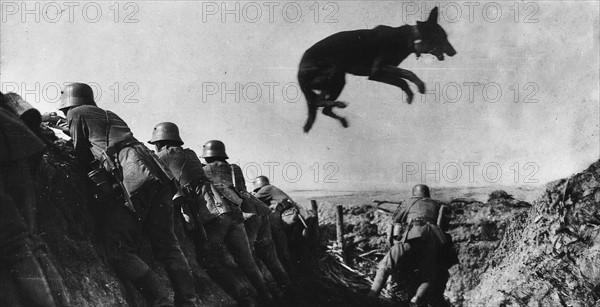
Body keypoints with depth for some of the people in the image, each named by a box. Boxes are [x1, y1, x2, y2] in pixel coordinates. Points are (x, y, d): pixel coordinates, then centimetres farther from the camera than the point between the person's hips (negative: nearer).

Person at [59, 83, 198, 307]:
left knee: (120, 252, -6)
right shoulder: (110, 115, 35)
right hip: (157, 173, 7)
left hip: (130, 179, -7)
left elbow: (82, 155, 16)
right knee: (167, 245, 8)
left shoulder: (77, 114, 16)